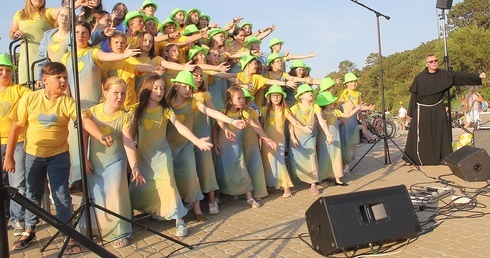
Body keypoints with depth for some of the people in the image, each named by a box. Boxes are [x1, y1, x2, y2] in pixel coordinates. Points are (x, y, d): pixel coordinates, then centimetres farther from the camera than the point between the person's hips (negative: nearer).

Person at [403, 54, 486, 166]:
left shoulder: (444, 75, 0)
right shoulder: (420, 78, -5)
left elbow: (459, 75, -10)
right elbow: (414, 95, -2)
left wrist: (478, 76, -22)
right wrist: (411, 112, -2)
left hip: (438, 110, 2)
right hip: (422, 111, -2)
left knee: (442, 134, 2)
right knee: (418, 135, -2)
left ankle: (444, 157, 10)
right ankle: (410, 158, 4)